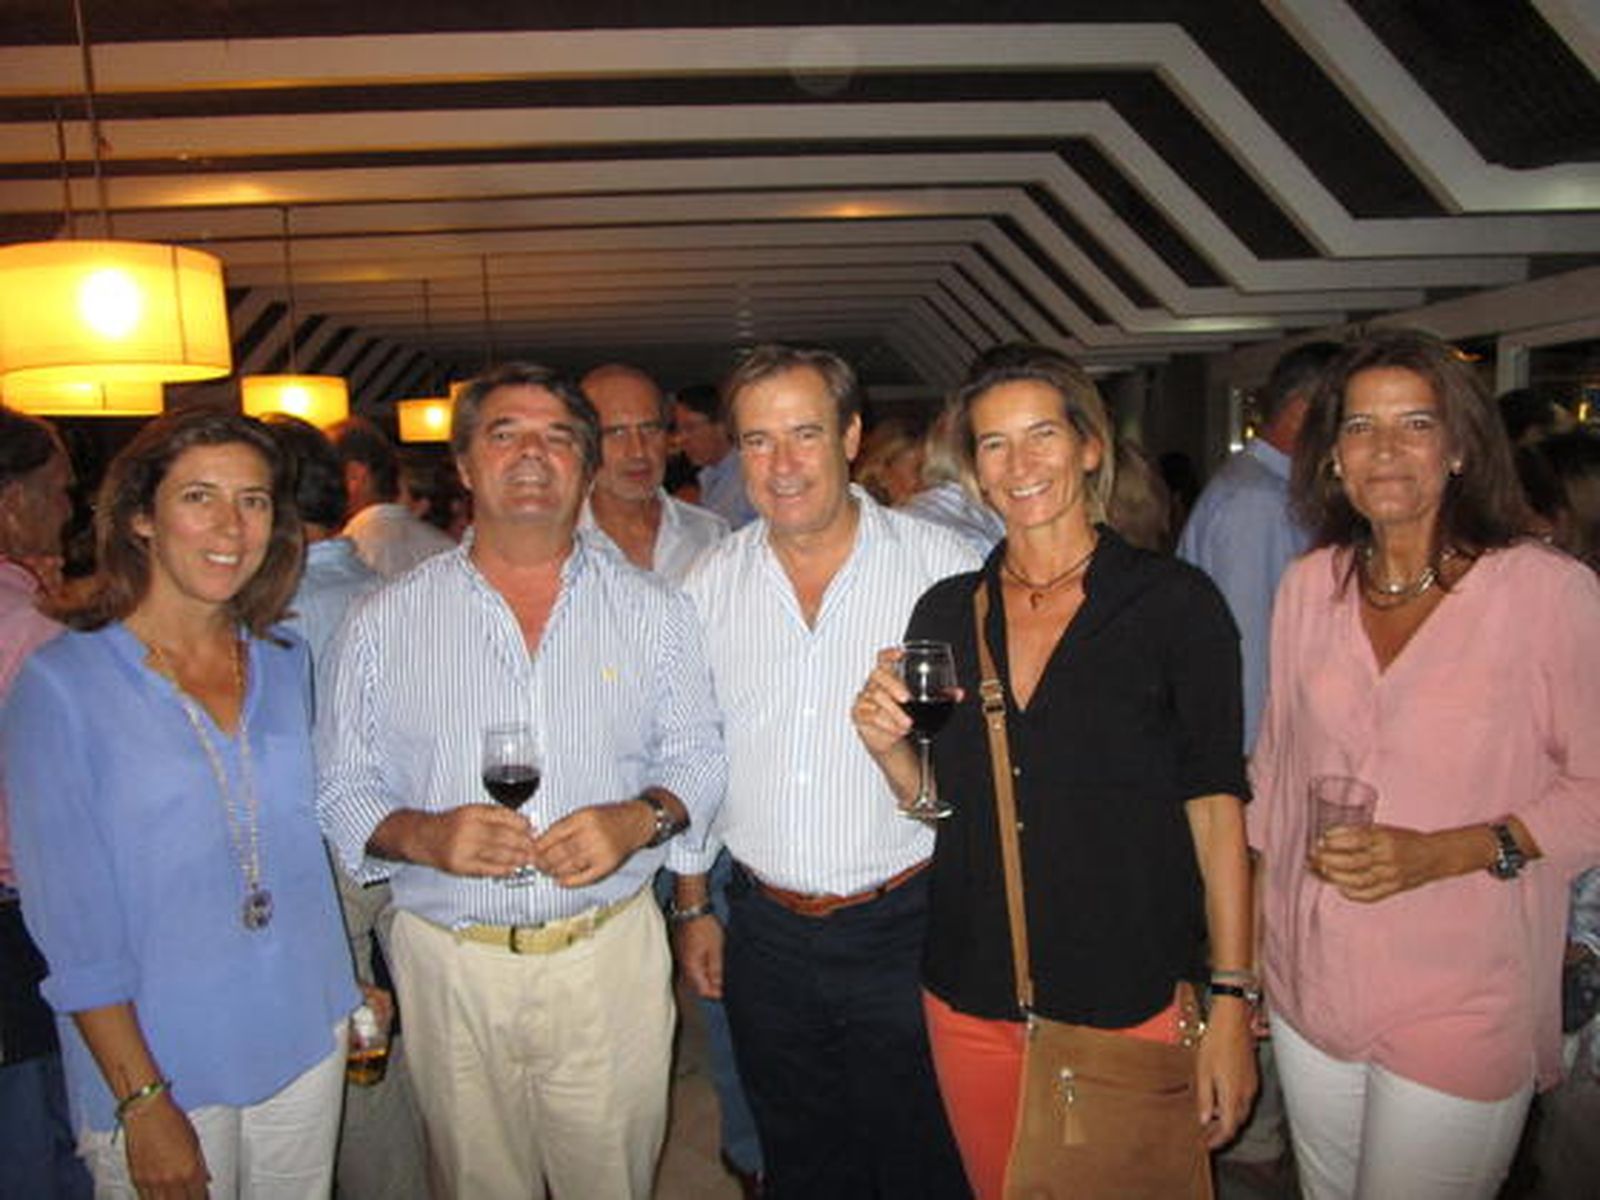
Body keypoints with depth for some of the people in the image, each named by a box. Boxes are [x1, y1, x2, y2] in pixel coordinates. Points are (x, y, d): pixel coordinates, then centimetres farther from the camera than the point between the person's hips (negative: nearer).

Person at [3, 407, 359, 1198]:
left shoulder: (286, 663, 2)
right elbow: (72, 925, -13)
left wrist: (354, 989, 9)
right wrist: (142, 1101, -14)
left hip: (307, 1038, 5)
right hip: (162, 1063, -4)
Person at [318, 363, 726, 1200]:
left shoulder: (651, 610, 2)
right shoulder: (385, 622, 0)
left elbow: (698, 759, 4)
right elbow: (344, 794, 1)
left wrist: (639, 819, -16)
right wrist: (425, 836, -18)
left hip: (612, 955, 1)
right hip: (451, 966, 0)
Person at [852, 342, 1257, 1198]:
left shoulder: (1175, 602, -8)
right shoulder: (944, 612, 3)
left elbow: (1214, 803, -8)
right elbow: (938, 802, 9)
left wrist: (1229, 1000, -10)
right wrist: (890, 749, -11)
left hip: (1133, 999, -3)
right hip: (971, 998, 4)